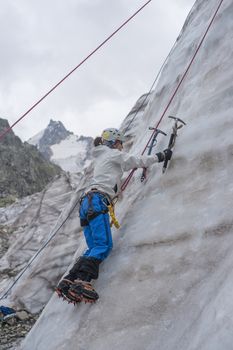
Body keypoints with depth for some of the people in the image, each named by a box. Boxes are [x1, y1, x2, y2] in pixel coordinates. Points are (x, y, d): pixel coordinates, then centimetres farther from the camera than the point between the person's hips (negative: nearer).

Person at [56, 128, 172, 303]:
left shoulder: (100, 157, 32)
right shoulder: (113, 154, 8)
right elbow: (138, 161, 8)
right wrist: (162, 156, 17)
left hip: (87, 203, 9)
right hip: (97, 201, -9)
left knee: (94, 248, 3)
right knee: (104, 245, -20)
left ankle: (68, 282, -10)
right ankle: (81, 282, -35)